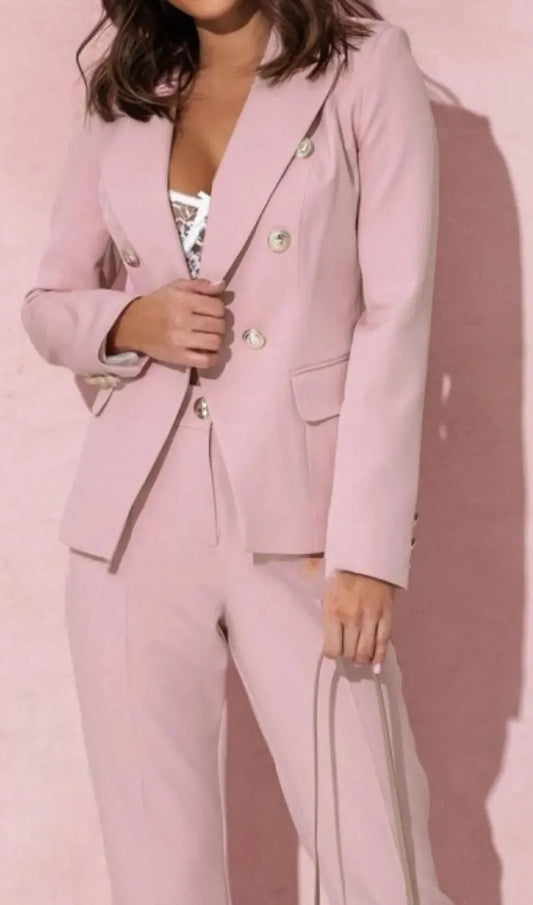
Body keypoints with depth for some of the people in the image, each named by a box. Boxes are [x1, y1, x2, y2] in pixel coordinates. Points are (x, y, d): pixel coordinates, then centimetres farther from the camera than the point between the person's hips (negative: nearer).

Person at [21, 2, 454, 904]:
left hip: (299, 512, -3)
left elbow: (396, 316, -6)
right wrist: (130, 321, -6)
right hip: (135, 518, 3)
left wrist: (366, 544, -14)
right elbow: (48, 304, 17)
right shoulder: (121, 98, 12)